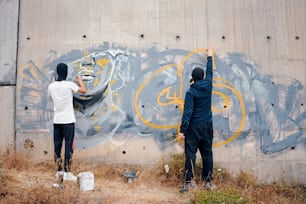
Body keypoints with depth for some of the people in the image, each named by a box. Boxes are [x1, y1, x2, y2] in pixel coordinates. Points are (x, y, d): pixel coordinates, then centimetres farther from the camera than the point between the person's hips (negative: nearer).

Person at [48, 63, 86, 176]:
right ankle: (67, 170, 4)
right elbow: (84, 90, 0)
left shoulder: (51, 86, 3)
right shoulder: (69, 85, -10)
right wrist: (80, 81, 17)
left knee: (57, 145, 9)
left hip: (56, 121, 4)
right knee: (69, 145, 2)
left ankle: (59, 169, 15)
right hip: (68, 121, -4)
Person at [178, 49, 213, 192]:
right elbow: (210, 72, 22)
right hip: (207, 126, 5)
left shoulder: (191, 92, -11)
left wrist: (182, 130, -15)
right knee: (207, 153, 10)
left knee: (190, 154, -2)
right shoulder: (208, 86, 2)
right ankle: (207, 181, 17)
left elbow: (187, 112, -16)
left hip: (194, 127, -5)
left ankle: (188, 182, -4)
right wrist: (209, 57, 37)